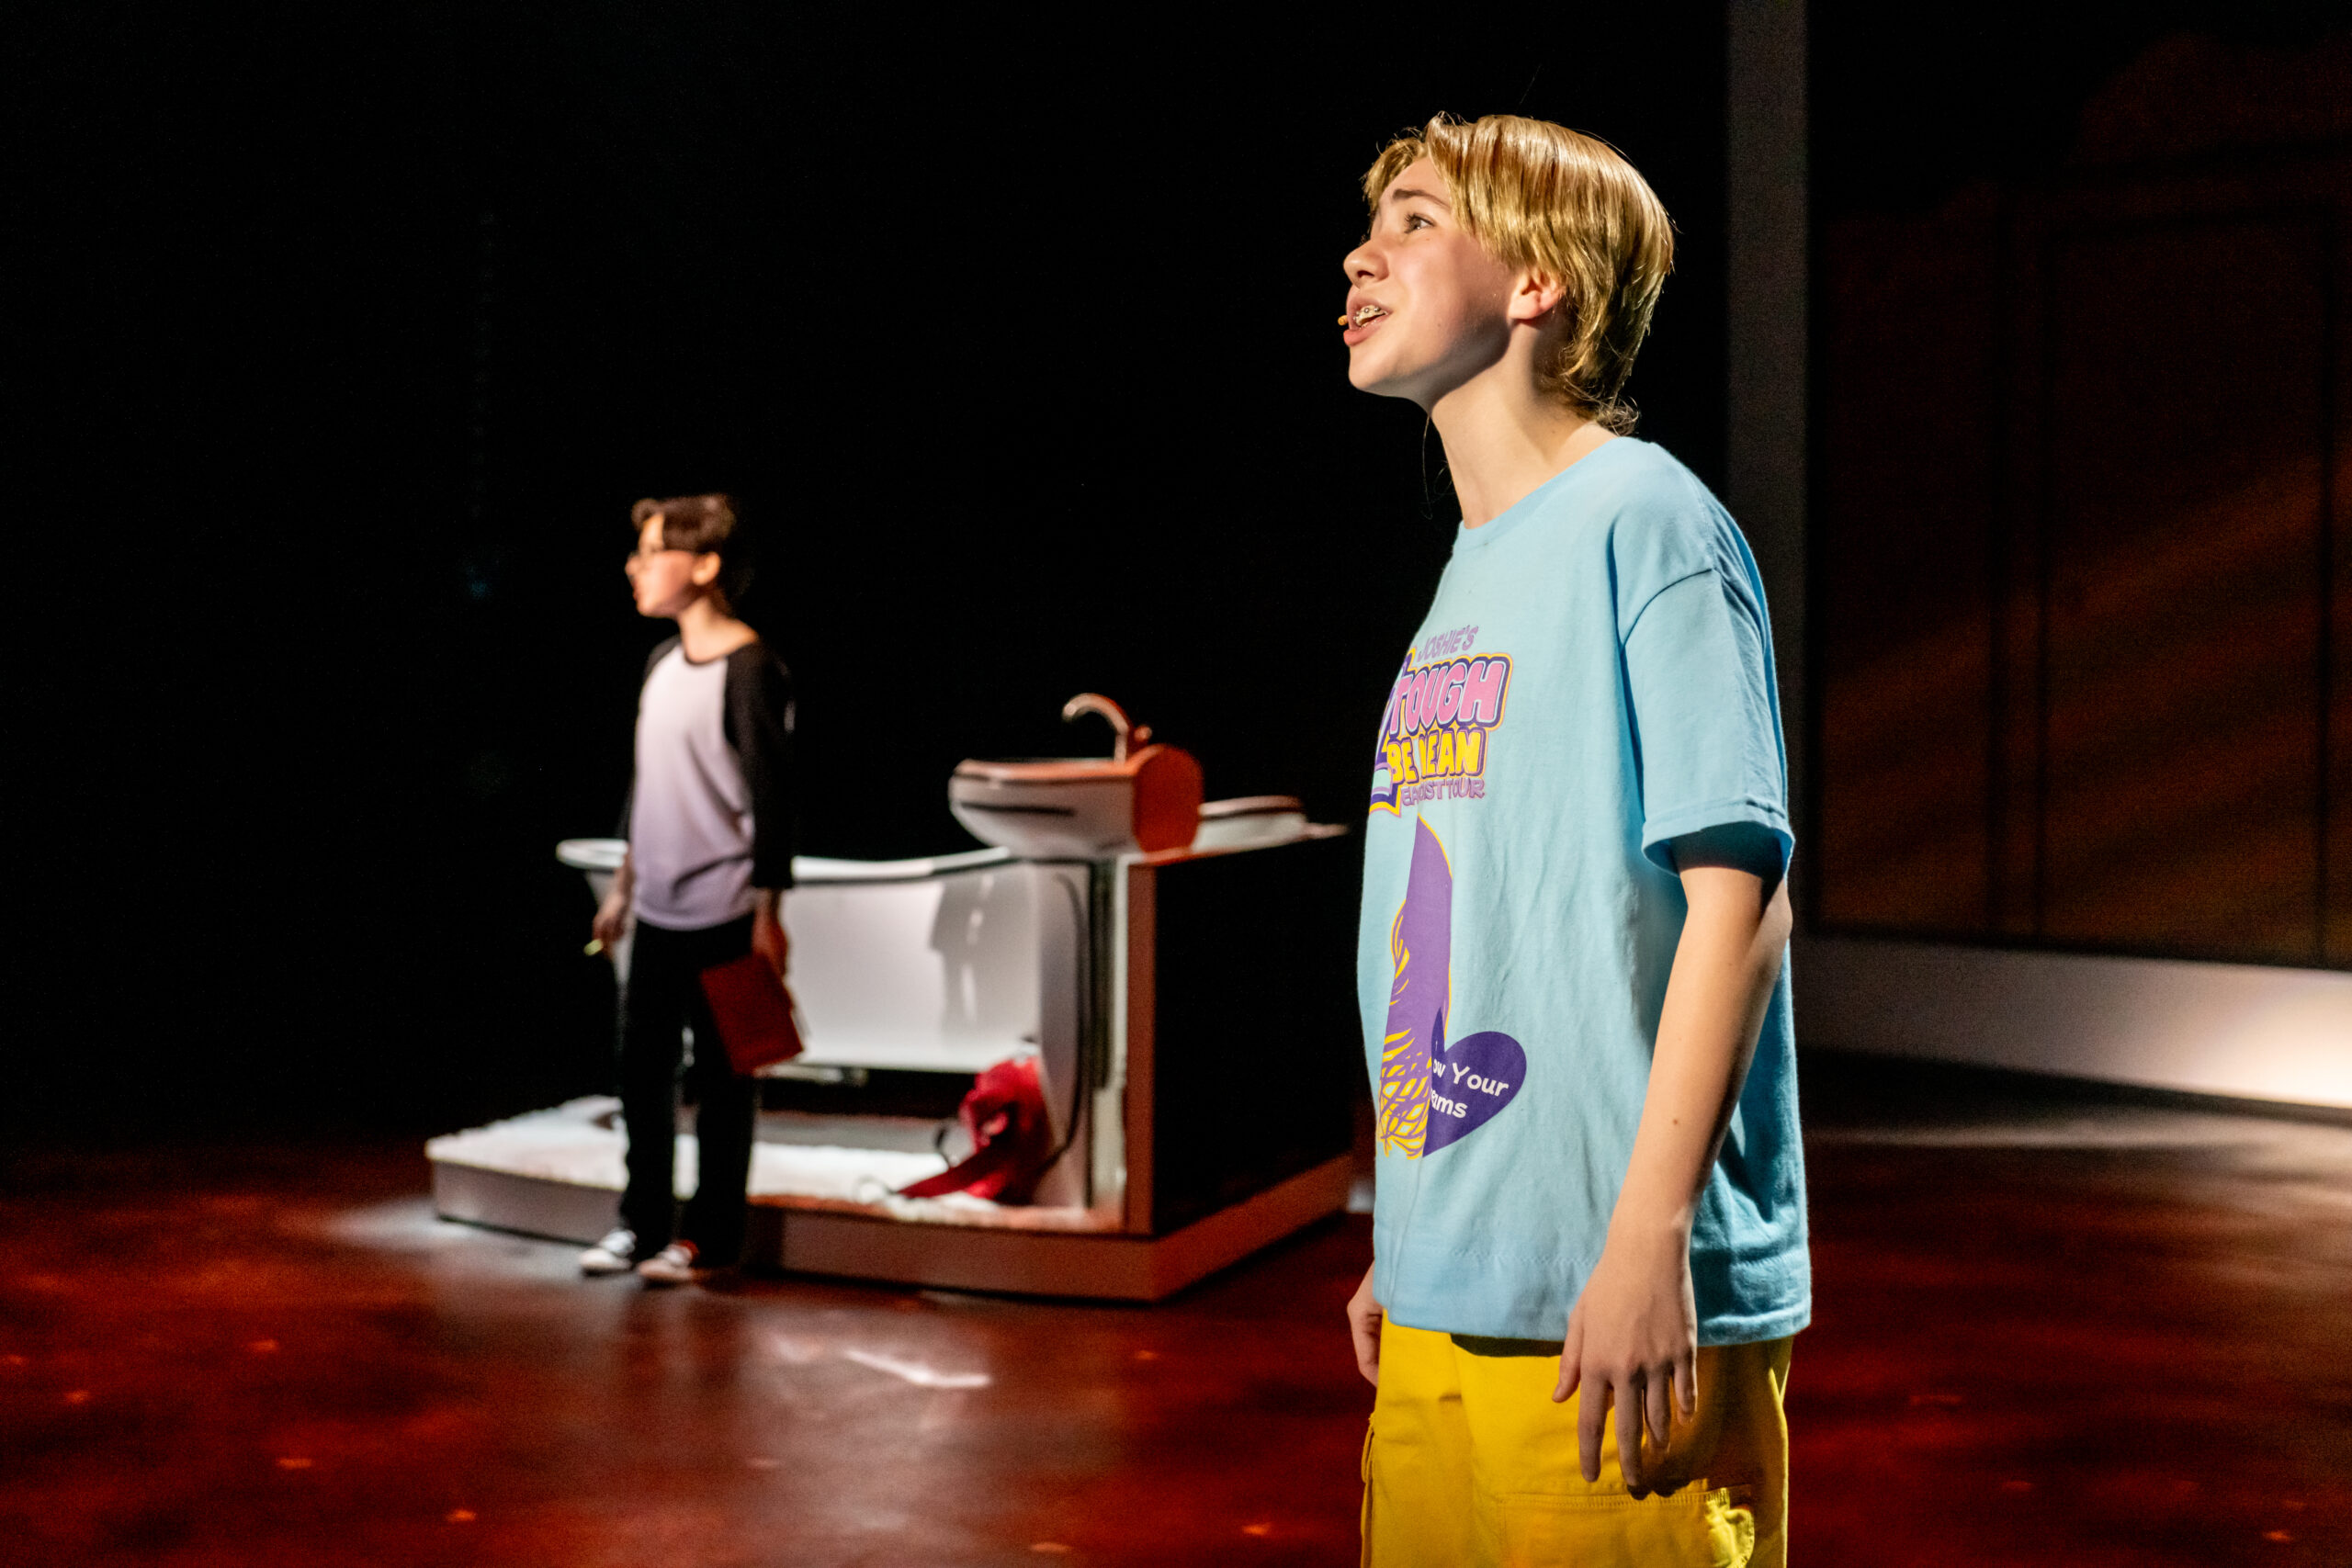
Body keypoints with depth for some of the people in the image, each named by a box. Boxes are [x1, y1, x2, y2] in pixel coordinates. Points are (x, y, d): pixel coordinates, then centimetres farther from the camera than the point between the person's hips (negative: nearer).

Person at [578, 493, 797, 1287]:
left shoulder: (748, 667, -12)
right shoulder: (661, 663, 12)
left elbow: (772, 793, -13)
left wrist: (768, 910, -15)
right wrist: (624, 885, 21)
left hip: (724, 916, -7)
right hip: (658, 913, 8)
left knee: (720, 1079, 3)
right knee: (642, 1068, 12)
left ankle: (709, 1235, 13)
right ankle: (643, 1220, 24)